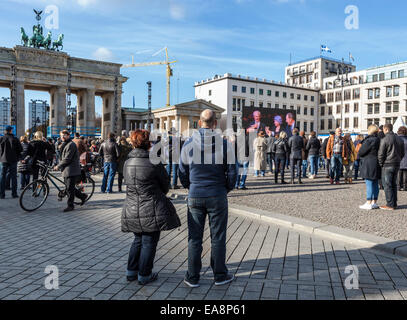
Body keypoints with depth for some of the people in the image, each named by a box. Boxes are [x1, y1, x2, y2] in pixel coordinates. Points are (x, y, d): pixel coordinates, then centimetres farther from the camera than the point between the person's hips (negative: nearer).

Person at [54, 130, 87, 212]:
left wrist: (58, 166, -10)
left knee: (70, 188, -4)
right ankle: (83, 196, 26)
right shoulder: (64, 144, 20)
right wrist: (59, 165, 9)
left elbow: (67, 159, -17)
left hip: (72, 170, -10)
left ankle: (70, 205, 6)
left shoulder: (71, 145, -13)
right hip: (66, 170, 10)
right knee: (69, 188, 12)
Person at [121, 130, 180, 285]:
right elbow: (165, 184, -3)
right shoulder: (154, 163, -15)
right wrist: (160, 194, 18)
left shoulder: (127, 163, 2)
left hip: (131, 210, 6)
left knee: (138, 240, 23)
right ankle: (144, 275, 20)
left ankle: (131, 271, 31)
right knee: (149, 242, 8)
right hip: (152, 211, -6)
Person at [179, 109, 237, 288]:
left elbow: (182, 172, 6)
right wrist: (227, 189, 15)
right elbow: (232, 172, -1)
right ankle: (220, 275, 23)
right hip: (218, 197, -1)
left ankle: (192, 278, 20)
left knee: (194, 238, 10)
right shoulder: (224, 144, -7)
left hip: (195, 197, 1)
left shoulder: (188, 144, -2)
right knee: (218, 238, 10)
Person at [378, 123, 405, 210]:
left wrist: (381, 164, -1)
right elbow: (402, 153, 16)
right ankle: (394, 204, 17)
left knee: (387, 185, -2)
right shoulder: (400, 139, 10)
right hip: (397, 165, 7)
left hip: (387, 165, -7)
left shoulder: (384, 140, -12)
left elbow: (381, 154, -13)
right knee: (394, 184, 14)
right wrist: (397, 161, 19)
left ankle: (390, 205, -2)